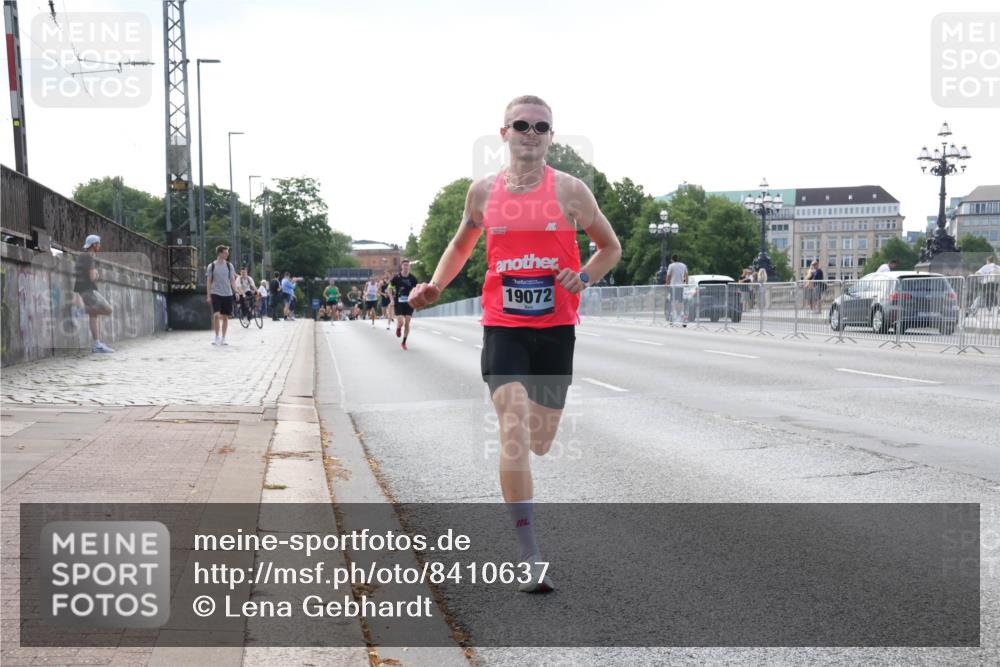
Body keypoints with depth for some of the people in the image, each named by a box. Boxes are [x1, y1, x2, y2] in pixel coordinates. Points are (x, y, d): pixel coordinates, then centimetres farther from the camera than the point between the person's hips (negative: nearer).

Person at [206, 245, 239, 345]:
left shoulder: (229, 266, 7)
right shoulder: (212, 266, 1)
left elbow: (232, 280, 7)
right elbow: (209, 281, 5)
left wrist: (236, 289, -11)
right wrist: (209, 295, 0)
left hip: (227, 294, 3)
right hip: (216, 293, -3)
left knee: (225, 317, 5)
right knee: (216, 315, -15)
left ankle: (223, 338, 14)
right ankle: (217, 337, -2)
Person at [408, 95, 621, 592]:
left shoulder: (569, 190, 1)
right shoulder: (484, 191, 5)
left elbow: (610, 247, 12)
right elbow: (462, 244, 22)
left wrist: (583, 278, -7)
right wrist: (435, 286, 6)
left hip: (556, 327, 1)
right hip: (502, 327, 0)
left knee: (540, 440, 10)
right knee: (514, 431, -16)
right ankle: (531, 558, -12)